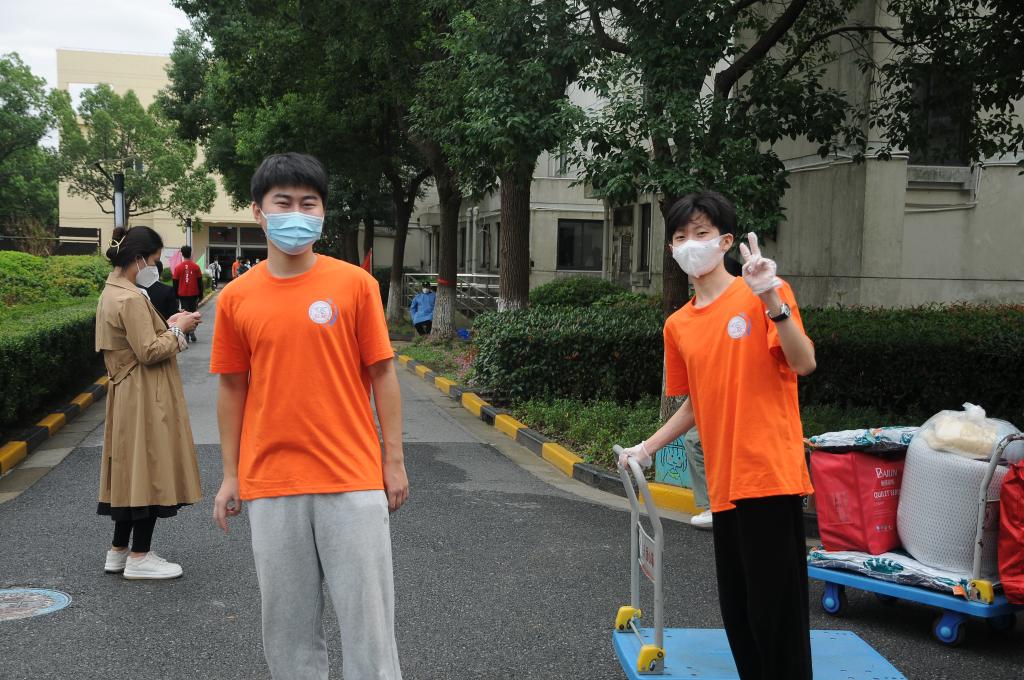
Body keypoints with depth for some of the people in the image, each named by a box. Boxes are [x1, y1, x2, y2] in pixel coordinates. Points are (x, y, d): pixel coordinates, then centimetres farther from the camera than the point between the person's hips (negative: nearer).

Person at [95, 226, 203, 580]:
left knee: (132, 471, 15)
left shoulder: (113, 292, 13)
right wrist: (178, 329, -10)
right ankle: (139, 557, 4)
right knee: (149, 471, -3)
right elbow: (149, 352, -22)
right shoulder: (131, 299, -19)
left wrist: (167, 325, 9)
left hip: (128, 395, 10)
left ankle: (119, 550, 23)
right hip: (145, 399, -10)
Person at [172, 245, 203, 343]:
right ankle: (191, 332, -1)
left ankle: (187, 335, 0)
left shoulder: (178, 268, -3)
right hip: (194, 294, 0)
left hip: (183, 295, 0)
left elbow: (175, 283, 1)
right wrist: (200, 294, 11)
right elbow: (200, 282, 2)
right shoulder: (196, 267, -3)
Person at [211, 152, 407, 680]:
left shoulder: (355, 284, -3)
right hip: (270, 483, 2)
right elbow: (233, 388, 9)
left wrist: (394, 460, 0)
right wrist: (231, 476, 9)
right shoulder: (237, 298, 3)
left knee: (367, 616, 5)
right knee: (287, 621, 12)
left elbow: (381, 373, 1)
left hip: (353, 478, -2)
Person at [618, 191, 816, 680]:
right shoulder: (678, 326, 13)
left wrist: (771, 300, -25)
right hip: (723, 483, 7)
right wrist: (647, 448, 18)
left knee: (776, 609, -3)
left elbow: (804, 363, -16)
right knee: (737, 612, 14)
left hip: (770, 475, -6)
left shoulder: (761, 295, -4)